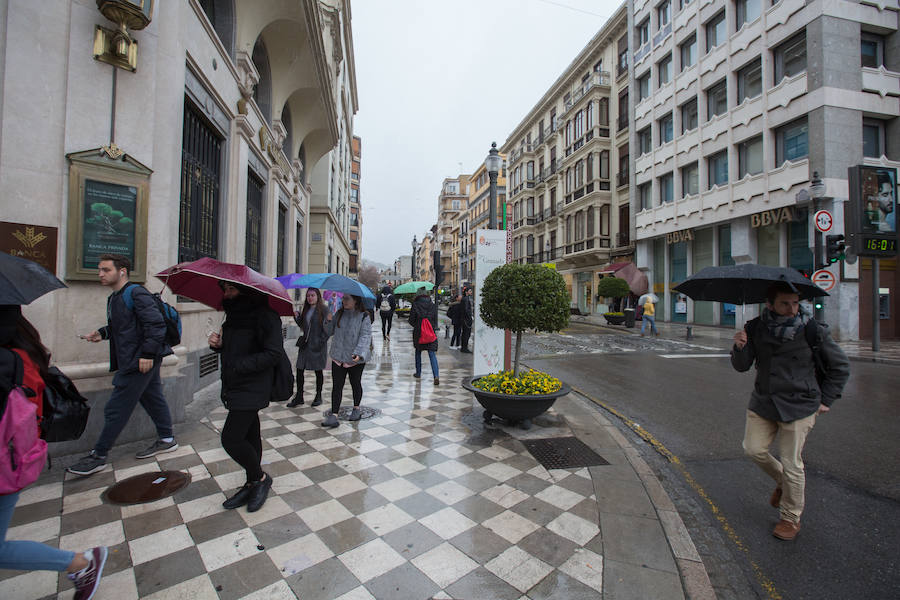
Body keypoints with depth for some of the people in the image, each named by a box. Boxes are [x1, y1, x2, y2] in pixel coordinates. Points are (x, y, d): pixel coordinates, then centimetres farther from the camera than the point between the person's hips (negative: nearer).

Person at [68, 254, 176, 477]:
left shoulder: (136, 293, -16)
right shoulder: (114, 298, 15)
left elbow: (156, 324, -22)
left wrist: (147, 354, -24)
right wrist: (102, 333, 8)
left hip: (137, 362, -10)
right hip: (130, 360, 10)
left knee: (116, 408, -1)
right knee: (153, 399, 16)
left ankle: (98, 456, 12)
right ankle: (166, 440, 28)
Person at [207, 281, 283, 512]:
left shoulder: (264, 315, -17)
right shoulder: (234, 313, 12)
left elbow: (273, 353, -21)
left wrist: (239, 366, -21)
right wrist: (218, 344, 0)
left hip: (252, 389, -9)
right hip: (235, 387, 9)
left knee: (231, 438, -8)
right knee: (249, 436, 17)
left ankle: (260, 478, 15)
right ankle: (252, 485, 31)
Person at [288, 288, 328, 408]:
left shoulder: (324, 309, -8)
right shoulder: (306, 309, 11)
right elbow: (302, 325, 14)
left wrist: (321, 341, -16)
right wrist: (297, 317, -3)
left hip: (317, 345, -5)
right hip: (305, 344, 6)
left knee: (318, 371, 7)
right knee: (299, 369, 3)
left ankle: (318, 396, 22)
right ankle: (299, 397, 15)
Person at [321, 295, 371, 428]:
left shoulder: (363, 316, -10)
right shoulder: (339, 314, 6)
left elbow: (365, 335, -17)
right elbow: (329, 332, 12)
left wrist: (359, 353, -30)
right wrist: (329, 321, -9)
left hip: (355, 358, -3)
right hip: (338, 357, 4)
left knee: (356, 384, 14)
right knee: (337, 386, 0)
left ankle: (356, 409, 34)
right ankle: (334, 415, 2)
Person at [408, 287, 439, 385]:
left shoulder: (415, 305, -8)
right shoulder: (433, 305, 0)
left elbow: (411, 320, -3)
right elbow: (435, 320, 3)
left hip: (418, 333, -1)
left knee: (418, 352, 20)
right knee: (432, 354, 1)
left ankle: (418, 373, 31)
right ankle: (436, 376, -13)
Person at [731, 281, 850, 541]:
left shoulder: (813, 331, -8)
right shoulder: (756, 328, -4)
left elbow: (840, 366, 6)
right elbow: (742, 366, -3)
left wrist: (825, 400, 3)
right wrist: (740, 348, -24)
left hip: (799, 406, -3)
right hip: (763, 402, 3)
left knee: (791, 464, 3)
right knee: (753, 449, 4)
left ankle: (791, 518, 24)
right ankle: (782, 482, 36)